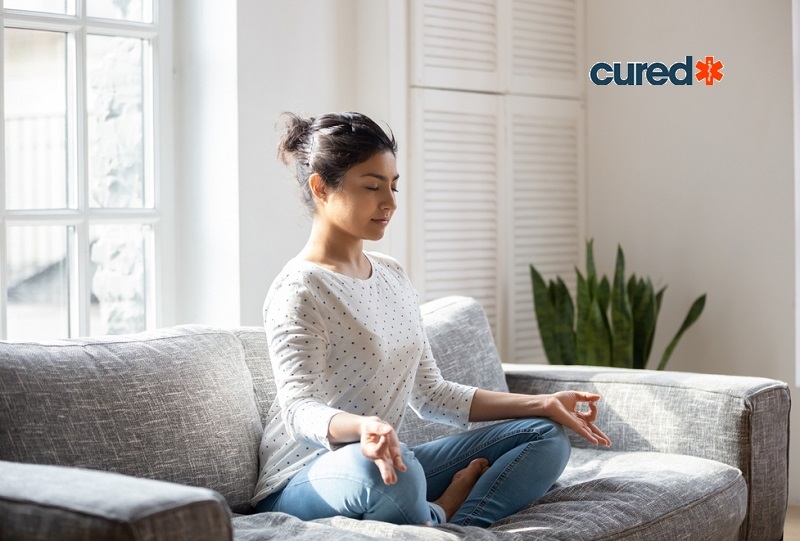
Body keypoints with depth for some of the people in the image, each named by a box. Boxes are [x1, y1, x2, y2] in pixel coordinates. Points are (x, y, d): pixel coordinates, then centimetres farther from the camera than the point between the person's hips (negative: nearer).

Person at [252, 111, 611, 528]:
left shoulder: (392, 275, 11)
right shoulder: (299, 290, -13)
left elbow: (430, 394, 13)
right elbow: (299, 409, -24)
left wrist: (542, 404, 7)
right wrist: (363, 426, -46)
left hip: (385, 464, 8)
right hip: (302, 484, -8)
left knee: (546, 435, 4)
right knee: (388, 470, -42)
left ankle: (439, 517, -16)